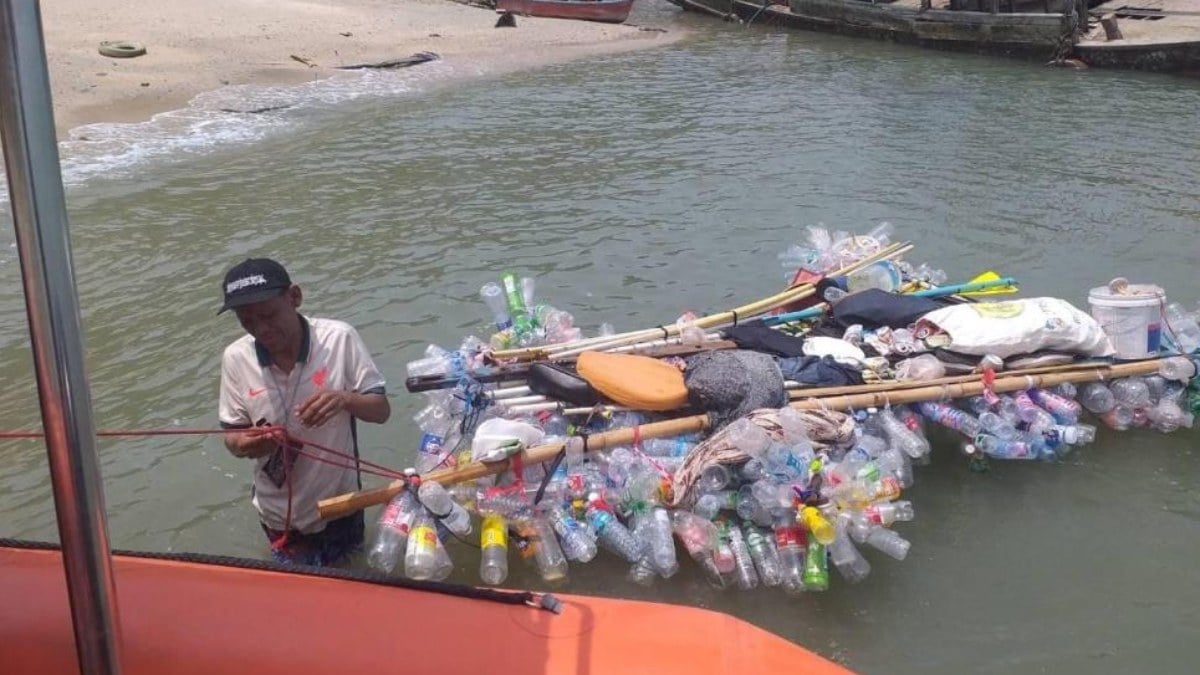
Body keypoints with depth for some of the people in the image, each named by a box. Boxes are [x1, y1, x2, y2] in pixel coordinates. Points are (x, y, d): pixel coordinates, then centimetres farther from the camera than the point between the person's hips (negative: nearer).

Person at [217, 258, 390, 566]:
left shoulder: (339, 338, -19)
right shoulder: (236, 357, -14)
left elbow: (381, 410, -13)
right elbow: (232, 435, -4)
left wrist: (344, 399, -34)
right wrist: (244, 444, -28)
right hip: (279, 514, 1)